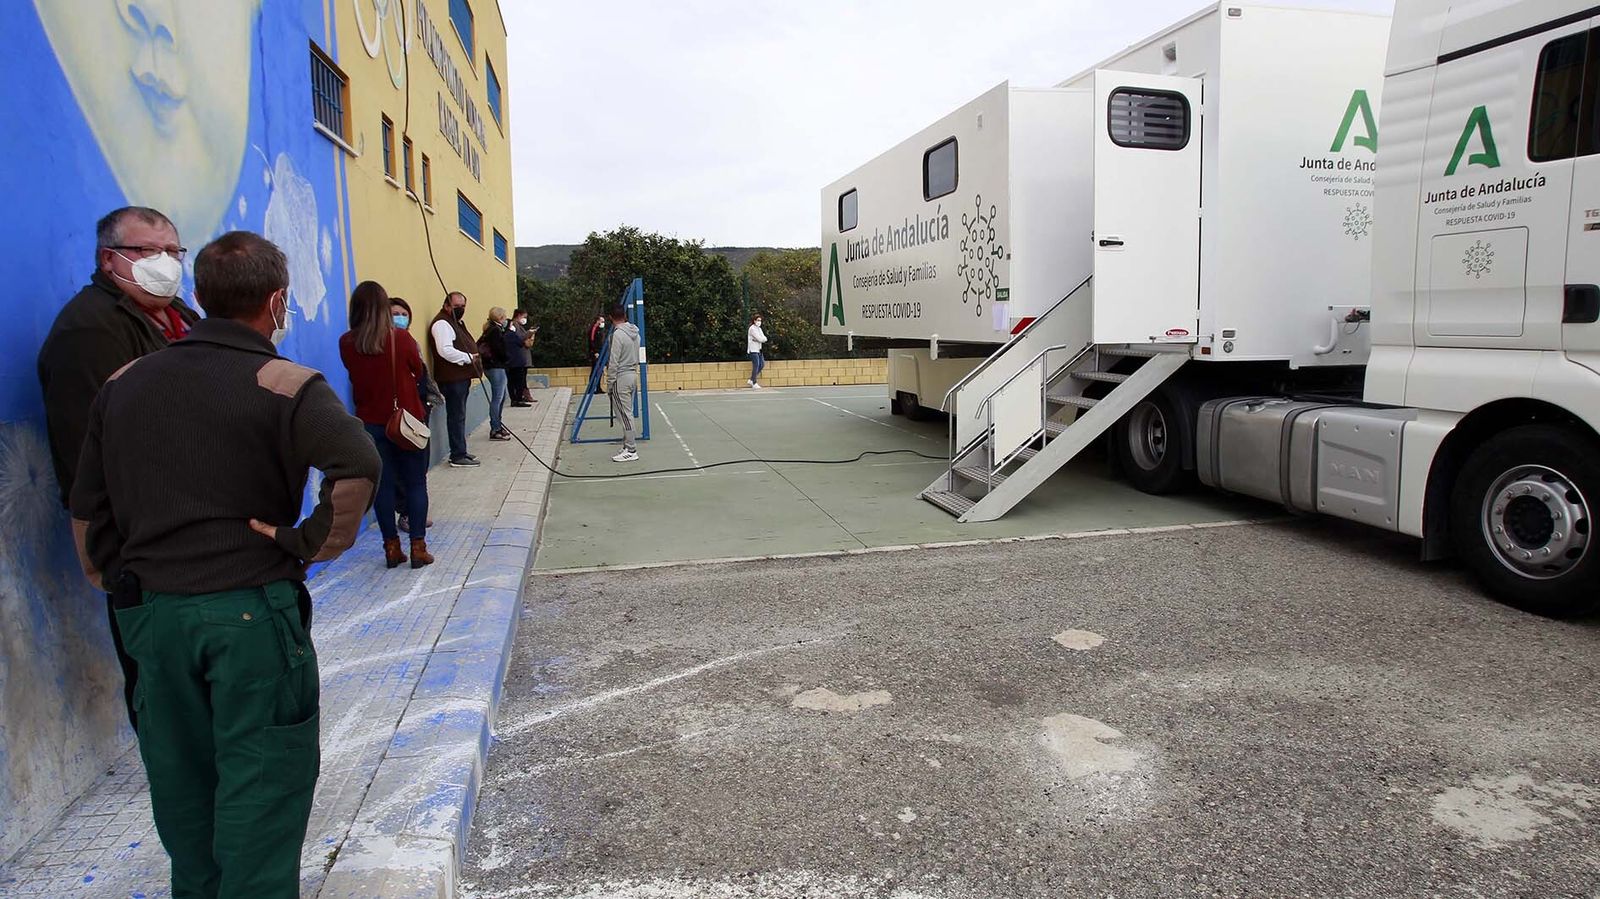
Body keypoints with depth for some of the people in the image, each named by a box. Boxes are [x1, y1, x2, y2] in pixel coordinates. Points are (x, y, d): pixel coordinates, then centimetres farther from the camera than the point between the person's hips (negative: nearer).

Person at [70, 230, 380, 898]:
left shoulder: (124, 384, 8)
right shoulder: (283, 384, -11)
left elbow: (87, 510, 14)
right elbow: (356, 468, -30)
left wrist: (114, 583, 24)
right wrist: (315, 543, -16)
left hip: (149, 611, 6)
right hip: (252, 610, -6)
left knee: (180, 773, 21)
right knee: (261, 779, 6)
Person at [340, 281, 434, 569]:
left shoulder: (346, 343, -5)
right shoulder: (401, 337, -12)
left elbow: (356, 375, 11)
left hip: (370, 423, 2)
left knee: (383, 484, 9)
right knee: (416, 483, 6)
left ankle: (392, 547, 13)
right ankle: (418, 547, 5)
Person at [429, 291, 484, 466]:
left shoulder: (456, 322, 21)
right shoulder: (441, 323, -13)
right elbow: (445, 350, -25)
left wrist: (472, 357, 15)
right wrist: (468, 357, -18)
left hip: (461, 377, 11)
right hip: (451, 379, -11)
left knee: (459, 416, 15)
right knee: (456, 416, -8)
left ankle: (460, 452, 23)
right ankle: (457, 456, -5)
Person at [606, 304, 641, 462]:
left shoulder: (618, 334, -17)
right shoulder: (635, 333, 9)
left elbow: (613, 362, -17)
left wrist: (610, 382, -10)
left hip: (621, 378, -9)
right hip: (633, 375, 9)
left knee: (625, 414, -6)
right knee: (627, 413, 14)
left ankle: (631, 451, -5)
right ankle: (628, 447, 18)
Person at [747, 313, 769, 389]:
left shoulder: (759, 328, 18)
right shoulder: (752, 328, -11)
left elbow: (764, 339, 7)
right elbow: (760, 339, -19)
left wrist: (762, 339, -12)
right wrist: (763, 338, 0)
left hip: (759, 350, 9)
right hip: (753, 350, -9)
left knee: (762, 365, 7)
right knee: (756, 366, -9)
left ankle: (751, 380, 16)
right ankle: (754, 383, 0)